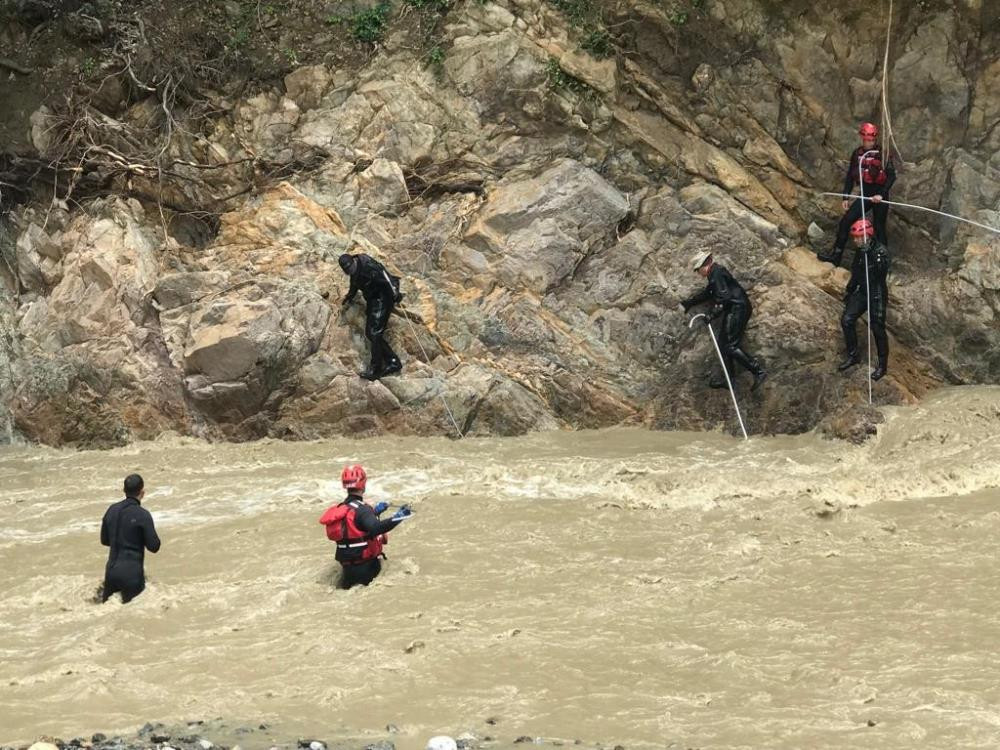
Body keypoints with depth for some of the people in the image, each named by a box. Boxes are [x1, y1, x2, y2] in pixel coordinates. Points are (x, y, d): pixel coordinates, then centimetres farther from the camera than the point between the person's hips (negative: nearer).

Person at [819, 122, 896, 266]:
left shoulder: (882, 154, -7)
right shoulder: (857, 154, 7)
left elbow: (891, 176, -11)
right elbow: (850, 176, 13)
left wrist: (881, 194, -20)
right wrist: (845, 197, 8)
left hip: (880, 196, -5)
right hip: (865, 194, 5)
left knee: (879, 227, -1)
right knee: (845, 221, -5)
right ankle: (836, 255, -1)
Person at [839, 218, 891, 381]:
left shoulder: (881, 251, -19)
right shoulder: (860, 250, 3)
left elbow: (881, 273, -33)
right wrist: (849, 290, 23)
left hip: (877, 294, -7)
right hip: (862, 291, 7)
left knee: (877, 329, -1)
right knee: (846, 320, 0)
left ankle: (882, 365, 13)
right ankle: (853, 356, 16)